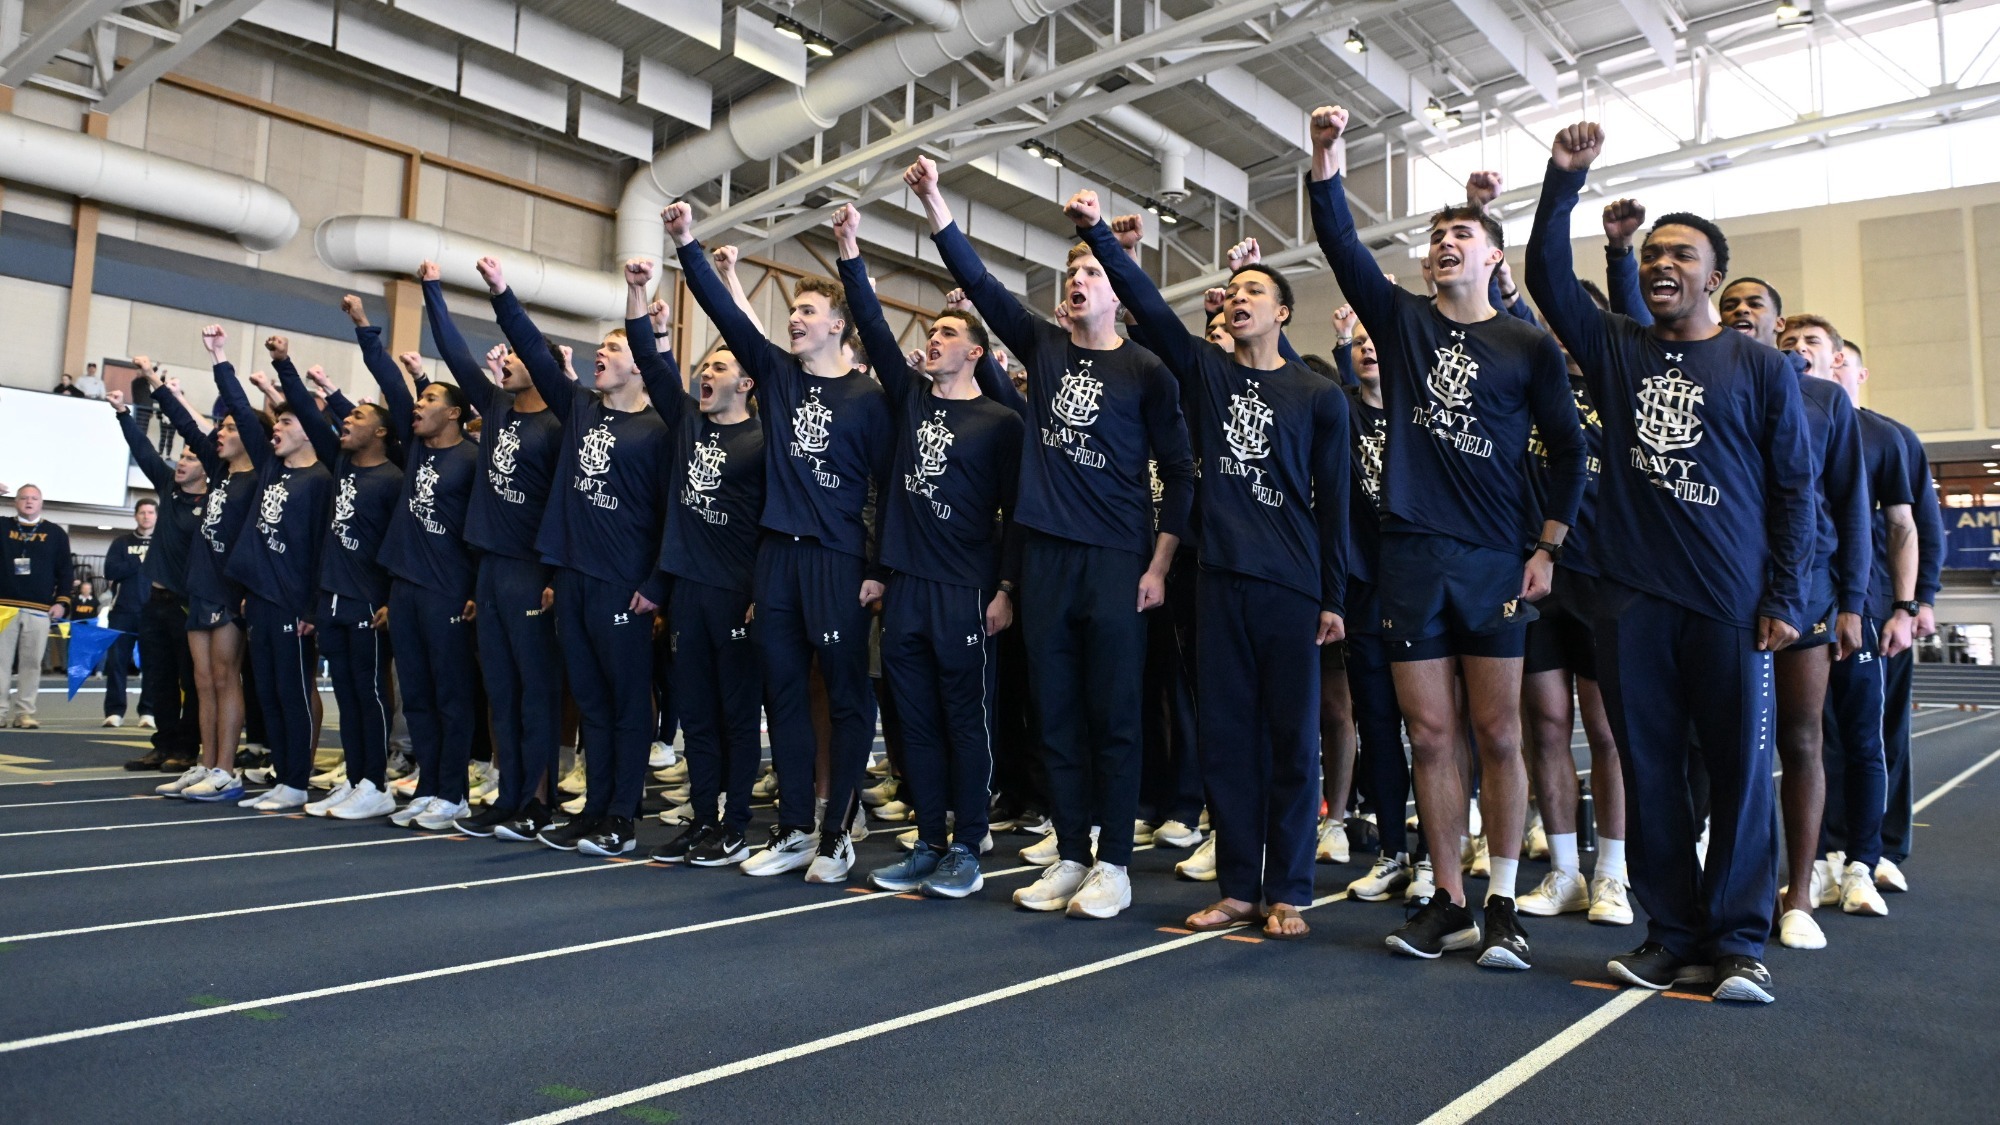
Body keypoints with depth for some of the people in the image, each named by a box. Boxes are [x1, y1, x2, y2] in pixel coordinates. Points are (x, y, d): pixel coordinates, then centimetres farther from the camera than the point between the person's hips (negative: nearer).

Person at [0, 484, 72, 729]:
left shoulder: (56, 533, 12)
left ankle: (24, 712, 4)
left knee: (31, 662, 0)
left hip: (39, 610, 0)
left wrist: (62, 601, 0)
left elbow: (65, 571, 11)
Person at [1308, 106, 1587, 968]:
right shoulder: (1401, 320, 10)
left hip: (1496, 561, -1)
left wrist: (1548, 549, 0)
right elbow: (1340, 242, -1)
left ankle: (1502, 904, 14)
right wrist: (1325, 158, -13)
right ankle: (1449, 904, 15)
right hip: (1411, 556, 2)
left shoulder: (1529, 346, 6)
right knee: (1429, 736, 4)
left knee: (1498, 734, 2)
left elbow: (1567, 449, 7)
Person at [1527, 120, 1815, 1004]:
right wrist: (1564, 179, -5)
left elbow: (1794, 486, 4)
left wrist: (1785, 597, -3)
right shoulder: (1616, 348, 12)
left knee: (1740, 770, 0)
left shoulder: (1759, 368, 6)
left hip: (1732, 604, -2)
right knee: (1650, 770, 5)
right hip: (1632, 600, 2)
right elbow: (1548, 275, 3)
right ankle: (1673, 934, 16)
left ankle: (1737, 941, 11)